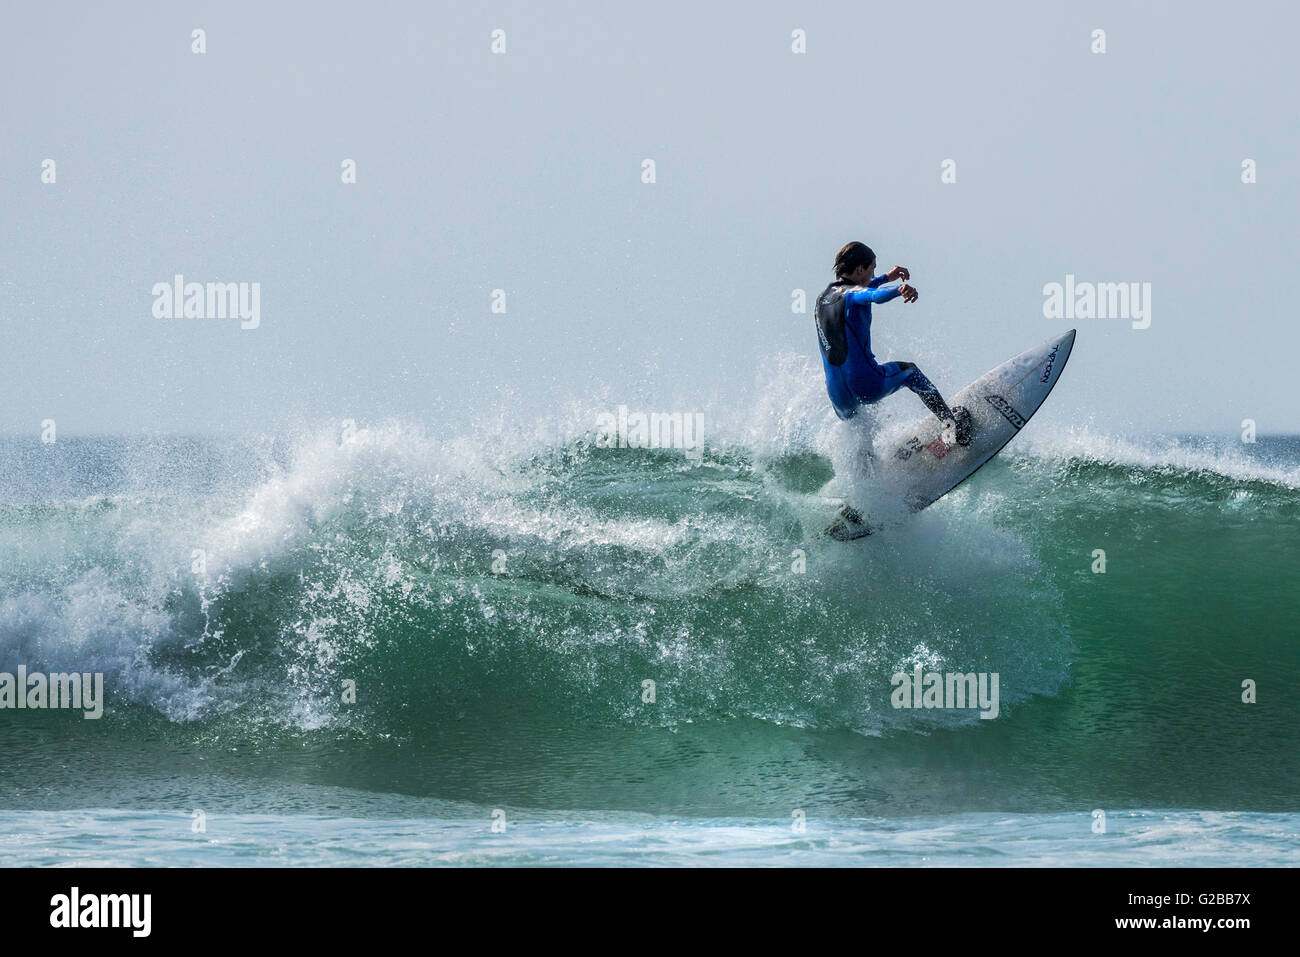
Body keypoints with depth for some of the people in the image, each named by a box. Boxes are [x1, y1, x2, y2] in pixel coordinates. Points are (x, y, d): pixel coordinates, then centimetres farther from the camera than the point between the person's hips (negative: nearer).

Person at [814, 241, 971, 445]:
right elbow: (875, 296, -38)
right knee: (909, 371, 23)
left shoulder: (823, 298, 13)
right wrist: (899, 289, -57)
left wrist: (886, 278, 43)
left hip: (838, 396, 6)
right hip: (868, 386, -6)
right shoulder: (853, 294, -11)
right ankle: (951, 422, 15)